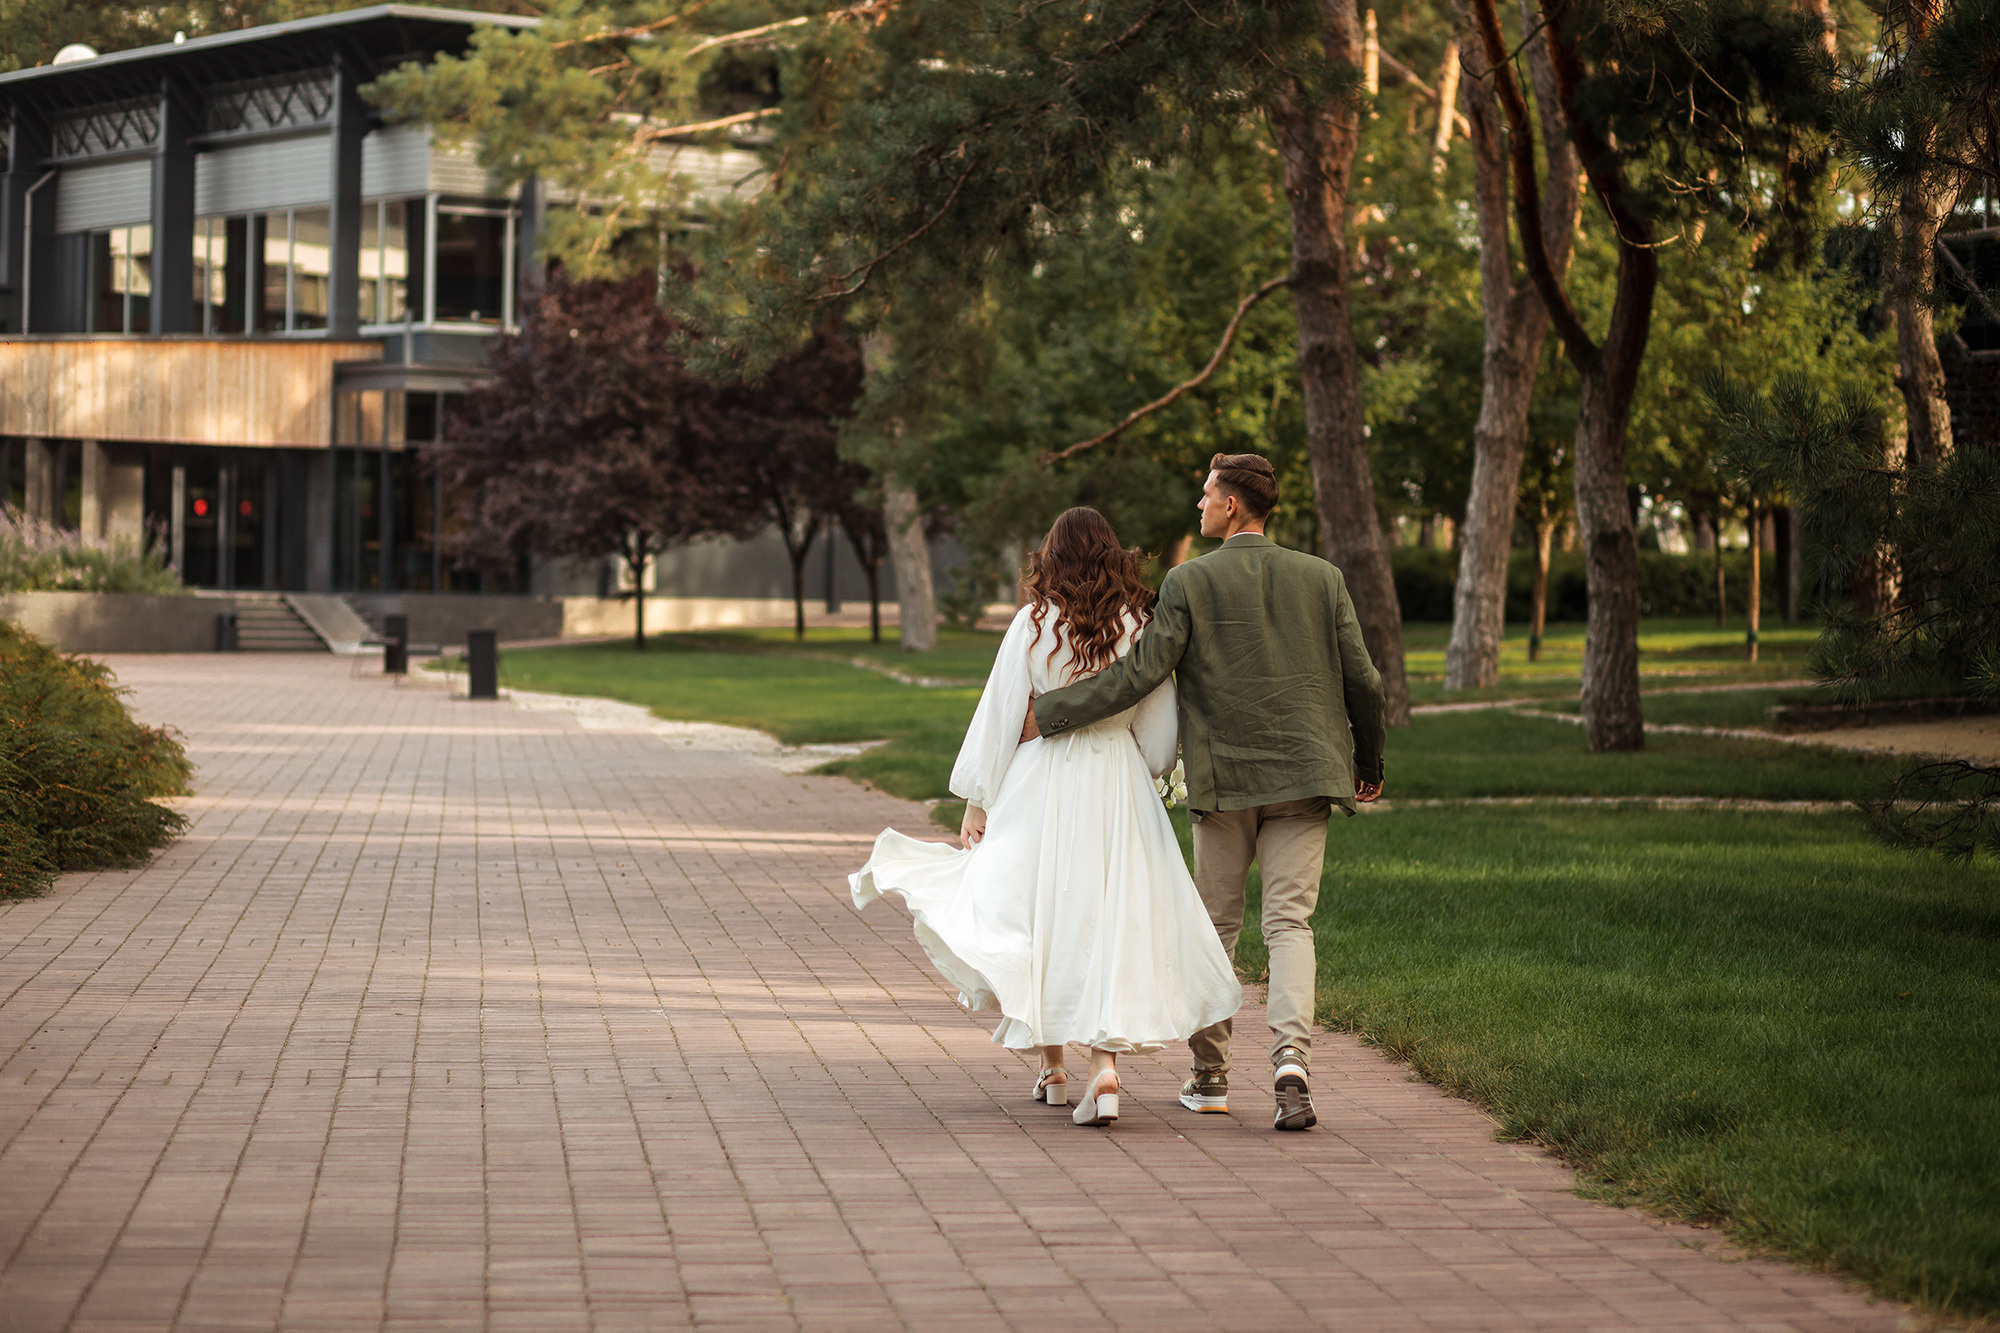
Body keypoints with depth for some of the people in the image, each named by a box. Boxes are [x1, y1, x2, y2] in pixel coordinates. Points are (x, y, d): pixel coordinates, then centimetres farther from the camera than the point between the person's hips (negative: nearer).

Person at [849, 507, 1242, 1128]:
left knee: (1043, 913, 11)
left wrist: (977, 799, 3)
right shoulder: (1138, 626, -2)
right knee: (1112, 917, 2)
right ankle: (1105, 1063, -14)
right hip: (1120, 792, 1)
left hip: (1043, 781, -1)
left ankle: (1052, 1067, 19)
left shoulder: (1034, 624, -7)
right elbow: (1159, 731, 5)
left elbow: (1000, 715, -4)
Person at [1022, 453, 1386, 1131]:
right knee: (1289, 921, 0)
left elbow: (1139, 673, -11)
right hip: (1303, 776, 1)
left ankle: (1209, 1075, 21)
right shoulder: (1322, 578, 2)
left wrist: (1047, 713, -2)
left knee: (1216, 923, 13)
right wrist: (1369, 760, 20)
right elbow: (1363, 682, 4)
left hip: (1223, 779, -1)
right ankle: (1291, 1056, -21)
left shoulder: (1189, 582, -7)